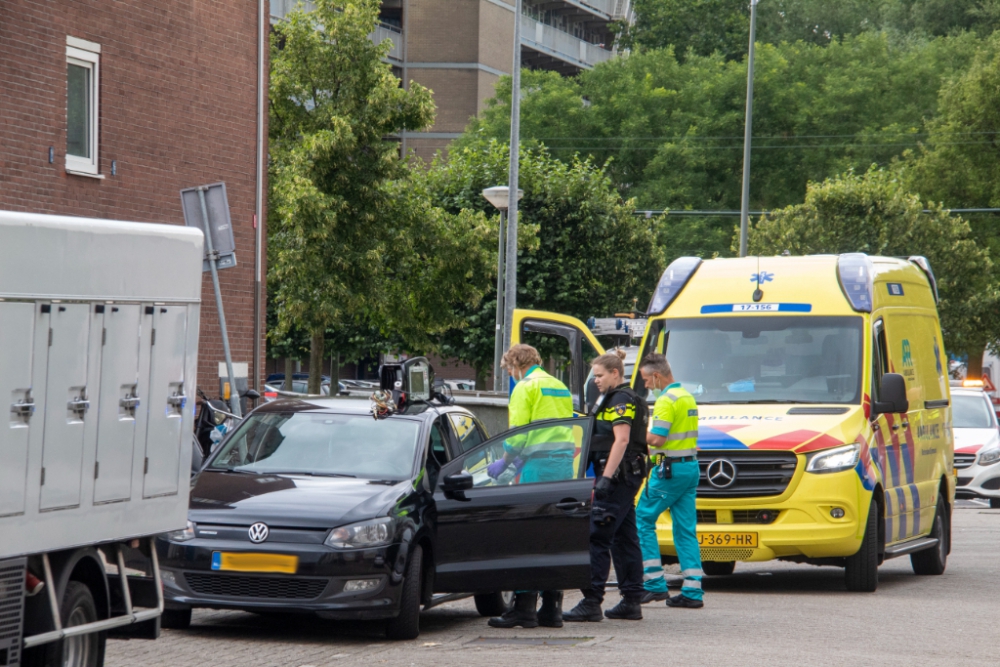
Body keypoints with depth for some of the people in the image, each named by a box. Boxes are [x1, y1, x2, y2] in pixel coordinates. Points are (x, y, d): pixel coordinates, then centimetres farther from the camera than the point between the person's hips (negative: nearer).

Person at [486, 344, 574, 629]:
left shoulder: (526, 387, -4)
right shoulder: (560, 387, 20)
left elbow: (518, 433, -12)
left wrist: (504, 462, 2)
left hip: (539, 466, -8)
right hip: (564, 466, 8)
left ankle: (524, 608, -8)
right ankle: (552, 608, 10)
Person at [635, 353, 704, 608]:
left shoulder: (667, 400, -13)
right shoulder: (688, 397, 17)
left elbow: (657, 438, -22)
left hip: (670, 470, -9)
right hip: (690, 466, 9)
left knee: (643, 520, 1)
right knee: (686, 529, 7)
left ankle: (654, 584, -2)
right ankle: (692, 591, 3)